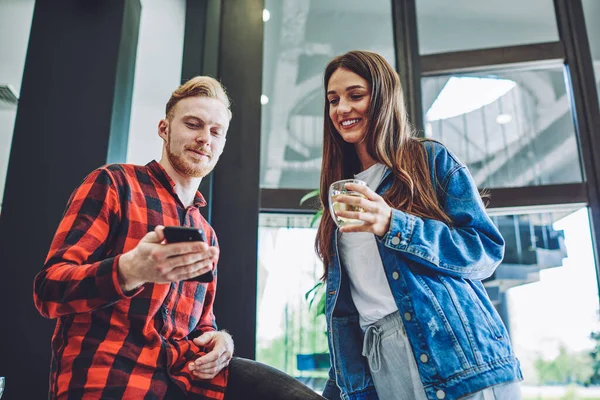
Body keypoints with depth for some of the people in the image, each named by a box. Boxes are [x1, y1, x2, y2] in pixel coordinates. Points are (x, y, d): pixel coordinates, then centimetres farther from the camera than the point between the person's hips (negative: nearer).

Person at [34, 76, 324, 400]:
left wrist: (219, 340, 1)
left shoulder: (207, 235, 21)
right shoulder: (114, 184, 1)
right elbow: (47, 291, -6)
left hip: (186, 374, 6)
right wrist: (129, 270, -26)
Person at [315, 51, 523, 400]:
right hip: (377, 363, 5)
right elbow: (343, 299, 15)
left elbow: (488, 248, -6)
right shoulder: (342, 192, 15)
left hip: (457, 352, -4)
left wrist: (392, 226, -19)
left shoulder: (431, 159, 2)